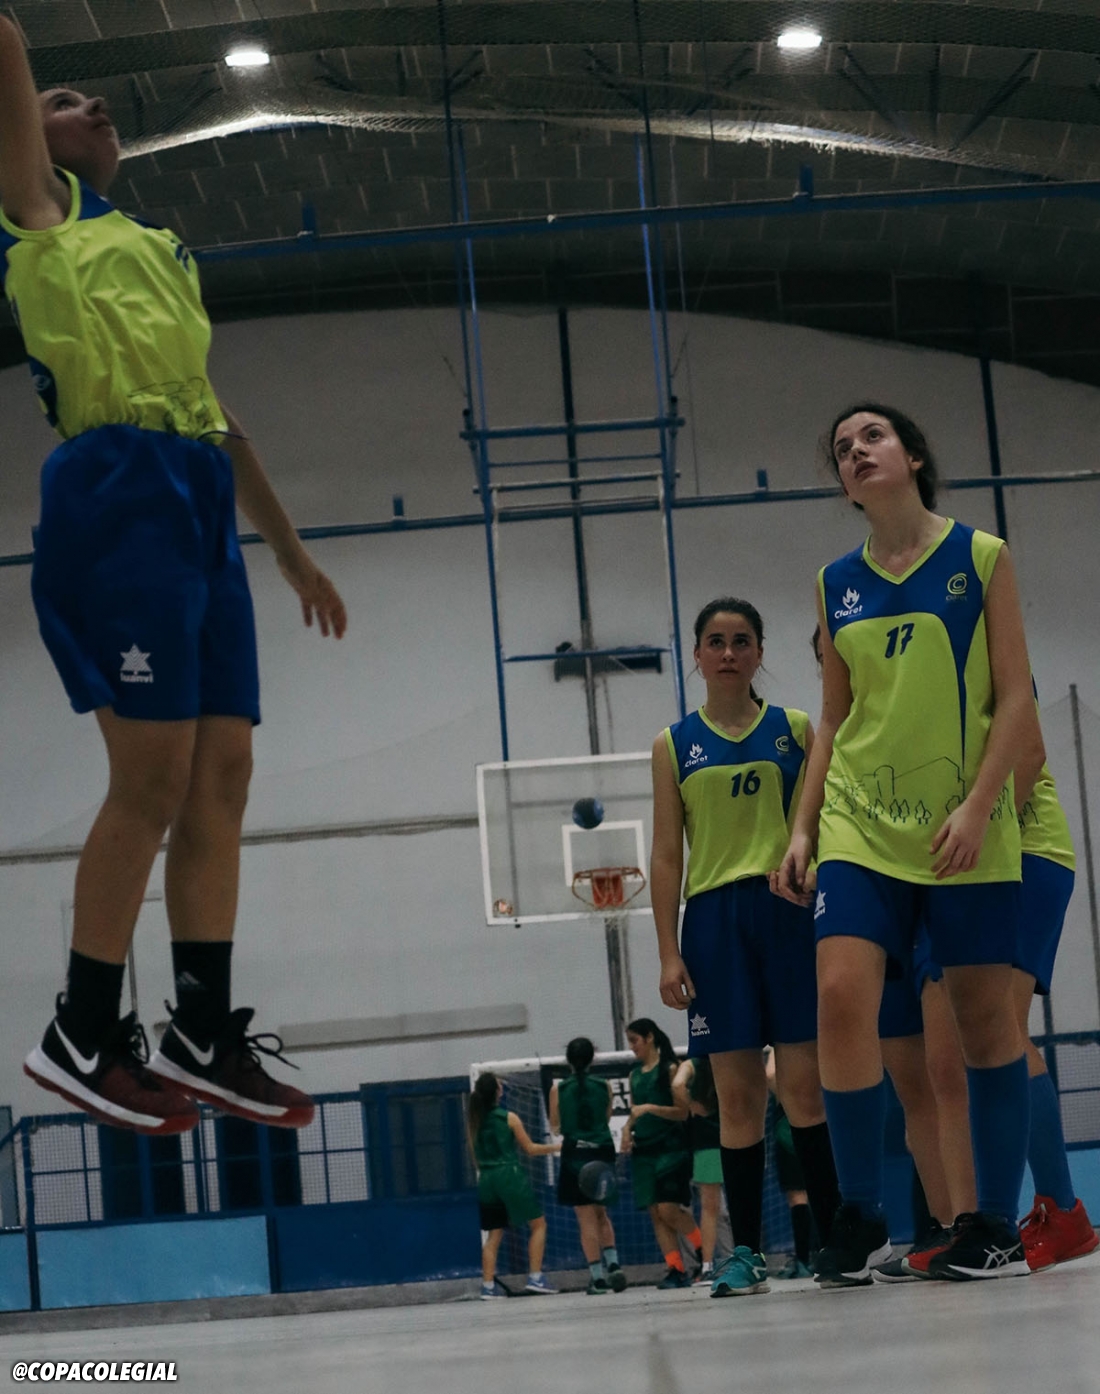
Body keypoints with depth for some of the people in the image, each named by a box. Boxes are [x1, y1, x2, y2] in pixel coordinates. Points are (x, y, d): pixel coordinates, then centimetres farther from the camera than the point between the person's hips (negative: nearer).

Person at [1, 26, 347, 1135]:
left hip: (202, 503, 7)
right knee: (155, 775, -12)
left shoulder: (157, 250, 31)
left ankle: (202, 1034, 5)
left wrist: (289, 548, 30)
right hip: (117, 491, -7)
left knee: (220, 776, 2)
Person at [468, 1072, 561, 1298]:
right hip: (510, 1175, -5)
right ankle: (535, 1277, -2)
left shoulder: (473, 1121, 6)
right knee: (538, 1224, 6)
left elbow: (475, 1157, 13)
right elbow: (530, 1149, 0)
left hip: (486, 1178, 5)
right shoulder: (509, 1118, -7)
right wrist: (556, 1147, 12)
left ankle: (488, 1285, 3)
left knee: (494, 1234, 11)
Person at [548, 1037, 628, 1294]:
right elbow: (607, 1117, 11)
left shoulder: (558, 1088, -4)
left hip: (575, 1154, -2)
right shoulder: (604, 1086, 1)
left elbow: (555, 1125, 4)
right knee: (601, 1214, 19)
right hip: (602, 1152, 2)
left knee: (587, 1219, 1)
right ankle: (613, 1263, 3)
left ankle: (597, 1276, -2)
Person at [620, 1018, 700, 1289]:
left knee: (669, 1209, -15)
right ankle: (677, 1270, -1)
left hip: (670, 1147, -7)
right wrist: (627, 1130, 2)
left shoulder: (669, 1069, -5)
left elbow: (682, 1112, -9)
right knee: (656, 1213, -1)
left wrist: (650, 1108, -20)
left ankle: (704, 1251, 5)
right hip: (643, 1150, 7)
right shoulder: (635, 1075, 15)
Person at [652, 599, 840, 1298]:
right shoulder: (675, 745, 9)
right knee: (737, 1094, 0)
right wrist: (669, 953, -1)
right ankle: (747, 1250, 4)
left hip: (790, 910, -1)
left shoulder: (795, 729, 8)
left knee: (807, 1084, -5)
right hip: (715, 919, 1)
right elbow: (667, 857, 7)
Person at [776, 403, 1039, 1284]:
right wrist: (804, 829, 6)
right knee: (842, 995, -14)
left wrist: (976, 806, -15)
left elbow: (1016, 700, -4)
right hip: (860, 824, 3)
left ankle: (997, 1226, 10)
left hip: (965, 830, -3)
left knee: (985, 1016, 0)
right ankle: (861, 1218, -4)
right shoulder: (837, 584, 11)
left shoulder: (981, 559, 0)